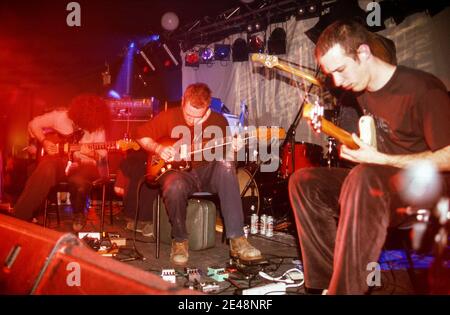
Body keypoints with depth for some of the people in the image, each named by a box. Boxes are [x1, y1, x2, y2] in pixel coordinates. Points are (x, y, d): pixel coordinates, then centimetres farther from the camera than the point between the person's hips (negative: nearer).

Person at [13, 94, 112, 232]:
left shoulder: (97, 127, -4)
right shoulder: (60, 116, -5)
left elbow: (102, 153, 0)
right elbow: (34, 124, 7)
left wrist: (95, 154, -23)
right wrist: (44, 142, -7)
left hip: (83, 164, 0)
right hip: (59, 159, 1)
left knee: (78, 180, -37)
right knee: (45, 171, -35)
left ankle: (78, 214, -3)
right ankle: (19, 219, -26)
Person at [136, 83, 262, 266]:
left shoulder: (218, 121, 2)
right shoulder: (169, 117, -2)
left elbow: (223, 154, 8)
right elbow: (142, 135, 8)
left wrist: (231, 149, -16)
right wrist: (158, 149, -10)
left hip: (208, 173, 2)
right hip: (178, 172, -1)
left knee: (225, 166, -33)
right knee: (174, 187, -39)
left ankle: (236, 239, -33)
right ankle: (180, 241, -10)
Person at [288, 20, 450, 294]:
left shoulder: (422, 88, -18)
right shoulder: (364, 92, 6)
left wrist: (380, 160, -22)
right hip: (379, 180, 8)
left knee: (365, 178, -39)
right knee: (304, 181, -4)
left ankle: (345, 288, -32)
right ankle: (328, 280, -7)